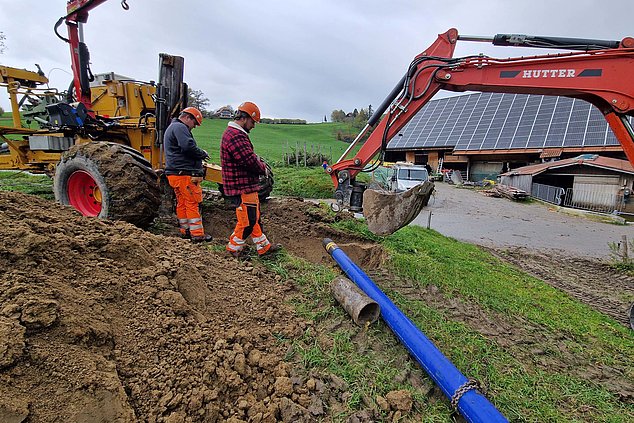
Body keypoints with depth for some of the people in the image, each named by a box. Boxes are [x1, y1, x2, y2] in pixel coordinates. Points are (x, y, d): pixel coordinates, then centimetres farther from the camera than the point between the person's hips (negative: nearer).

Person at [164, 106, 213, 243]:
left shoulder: (172, 128, 25)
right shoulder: (180, 127, -10)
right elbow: (189, 146, -24)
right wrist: (203, 154, -8)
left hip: (174, 173, 10)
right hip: (184, 173, -10)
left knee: (182, 203, 14)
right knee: (192, 203, -6)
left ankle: (185, 231, 22)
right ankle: (197, 234, -2)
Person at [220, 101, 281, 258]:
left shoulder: (234, 133, 17)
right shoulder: (236, 136, -21)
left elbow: (250, 156, 21)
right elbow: (250, 161, -26)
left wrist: (259, 161, 2)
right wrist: (264, 169, -8)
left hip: (246, 186, 11)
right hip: (242, 188, -11)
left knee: (254, 217, 17)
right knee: (247, 220, 1)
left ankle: (263, 246, 28)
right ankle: (234, 247, 20)